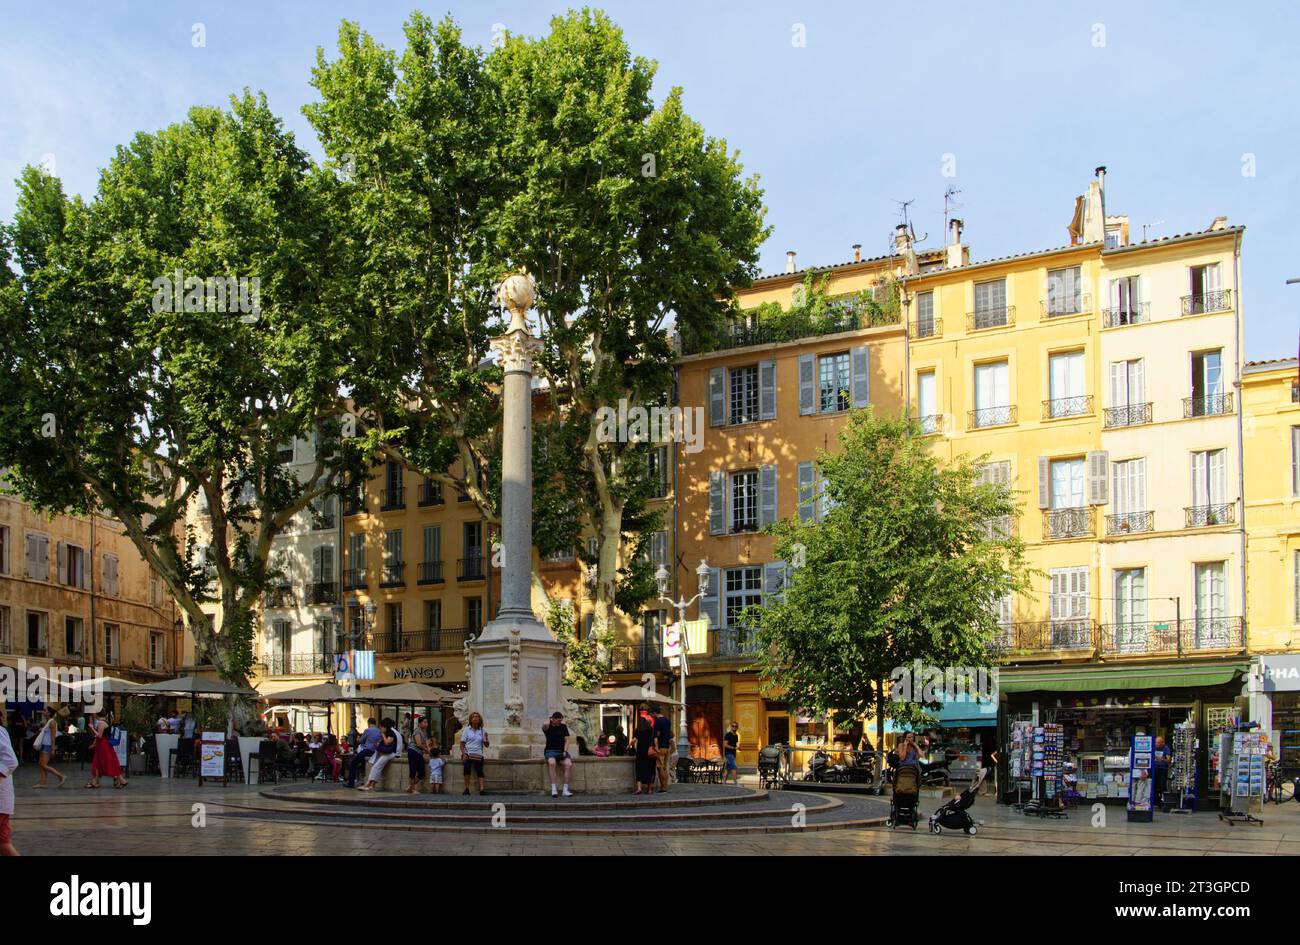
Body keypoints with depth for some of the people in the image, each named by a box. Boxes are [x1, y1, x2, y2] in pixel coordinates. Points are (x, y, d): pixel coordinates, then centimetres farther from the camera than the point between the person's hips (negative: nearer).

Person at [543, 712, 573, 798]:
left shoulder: (563, 726, 11)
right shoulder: (547, 726, 3)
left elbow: (566, 741, 11)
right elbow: (544, 724, -24)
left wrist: (565, 751, -5)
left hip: (562, 751, 3)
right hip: (550, 751, -3)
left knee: (569, 764, -29)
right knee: (552, 763, -38)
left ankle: (565, 790, -28)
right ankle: (553, 789, -37)